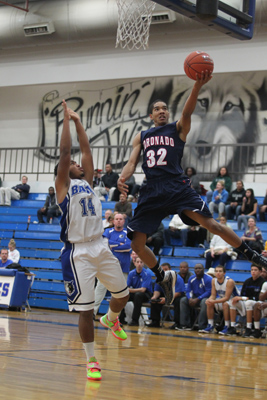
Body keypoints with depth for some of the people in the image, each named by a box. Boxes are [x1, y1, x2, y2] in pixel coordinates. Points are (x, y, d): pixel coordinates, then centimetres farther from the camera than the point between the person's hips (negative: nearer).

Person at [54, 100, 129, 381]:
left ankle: (110, 320, 47)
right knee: (85, 309, -5)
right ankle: (91, 361, 6)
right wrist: (66, 119, -7)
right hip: (79, 253, -6)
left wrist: (78, 121, 13)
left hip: (101, 248, 7)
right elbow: (64, 152, -10)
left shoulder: (87, 182, 16)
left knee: (123, 294, 15)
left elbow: (86, 150, 12)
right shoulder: (63, 186, -1)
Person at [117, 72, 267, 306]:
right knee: (136, 243, -3)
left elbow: (187, 112, -10)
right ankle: (164, 278, 19)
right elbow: (132, 163, 14)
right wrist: (122, 178, -11)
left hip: (177, 186, -3)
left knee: (210, 223, -19)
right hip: (152, 191, 4)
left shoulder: (178, 128, 11)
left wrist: (197, 86, -31)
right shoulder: (142, 137, 21)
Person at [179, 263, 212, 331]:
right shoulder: (191, 278, 5)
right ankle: (186, 325, -12)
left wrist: (197, 299, -26)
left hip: (205, 298, -6)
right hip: (195, 297, 6)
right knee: (183, 300, -12)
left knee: (204, 302, -38)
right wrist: (190, 299, -18)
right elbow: (188, 290, 5)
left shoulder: (208, 279, -15)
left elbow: (208, 292, -19)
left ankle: (202, 326, -35)